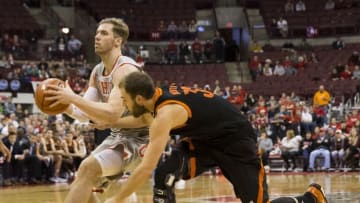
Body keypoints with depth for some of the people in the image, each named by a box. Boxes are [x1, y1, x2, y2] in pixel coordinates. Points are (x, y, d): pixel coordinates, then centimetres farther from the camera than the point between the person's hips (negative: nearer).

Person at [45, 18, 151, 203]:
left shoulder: (125, 69, -22)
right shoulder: (97, 72, 7)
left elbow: (112, 114, -33)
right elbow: (84, 113, 6)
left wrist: (73, 98, -32)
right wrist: (63, 104, -13)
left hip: (137, 137, -10)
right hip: (117, 135, 10)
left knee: (89, 167, -25)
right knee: (85, 183, 10)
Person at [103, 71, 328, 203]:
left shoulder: (166, 113, -32)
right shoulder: (160, 95, -6)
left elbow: (146, 168, -35)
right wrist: (114, 122, 16)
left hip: (237, 141, -8)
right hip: (208, 138, 8)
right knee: (164, 174, -16)